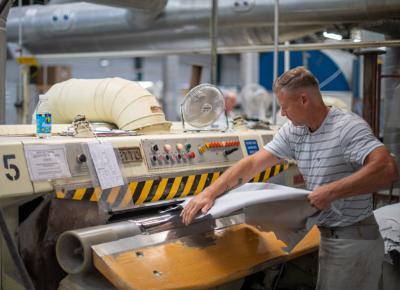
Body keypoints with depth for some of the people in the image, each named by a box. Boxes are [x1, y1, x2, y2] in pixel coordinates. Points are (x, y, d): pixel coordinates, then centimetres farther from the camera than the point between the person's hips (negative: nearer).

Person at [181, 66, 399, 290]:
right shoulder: (293, 132, 3)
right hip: (329, 236, 7)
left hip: (354, 241, -7)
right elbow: (252, 163, 2)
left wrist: (331, 191, -34)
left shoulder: (348, 127, -19)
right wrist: (209, 193, -7)